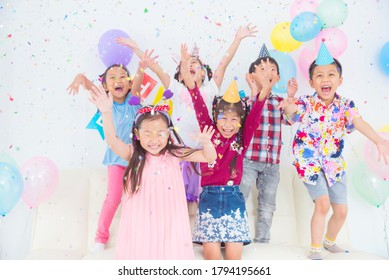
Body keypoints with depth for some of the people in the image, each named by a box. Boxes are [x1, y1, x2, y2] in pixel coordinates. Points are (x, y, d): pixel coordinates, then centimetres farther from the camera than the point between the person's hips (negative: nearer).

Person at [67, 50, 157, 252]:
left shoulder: (132, 99, -6)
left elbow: (137, 84, -26)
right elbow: (89, 85, -22)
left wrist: (141, 69, -47)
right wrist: (80, 77, -45)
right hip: (116, 156, -1)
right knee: (113, 197, -2)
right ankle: (101, 237, 16)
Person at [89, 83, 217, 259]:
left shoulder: (174, 154, -3)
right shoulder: (134, 155, -5)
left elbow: (209, 157, -3)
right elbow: (113, 141, -22)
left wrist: (206, 143, -25)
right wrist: (106, 112, -35)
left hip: (169, 221, 1)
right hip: (141, 222, 0)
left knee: (171, 253, 9)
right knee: (142, 253, 9)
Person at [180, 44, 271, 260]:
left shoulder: (242, 139, 3)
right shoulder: (209, 134, 2)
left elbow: (255, 115, -10)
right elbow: (200, 108, -10)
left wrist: (264, 89, -27)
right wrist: (188, 78, -22)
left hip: (233, 198, 1)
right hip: (209, 197, -1)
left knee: (234, 255, -1)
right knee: (212, 254, -5)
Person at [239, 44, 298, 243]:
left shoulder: (279, 101, 12)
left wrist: (290, 97, -7)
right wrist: (254, 92, -21)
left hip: (272, 163, 5)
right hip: (248, 159, -5)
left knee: (267, 208, 13)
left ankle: (262, 242, 27)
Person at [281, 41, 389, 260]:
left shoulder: (345, 106, -5)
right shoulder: (306, 103, -13)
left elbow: (360, 123, -21)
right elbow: (293, 112, -34)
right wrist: (289, 108, -59)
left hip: (335, 163, 4)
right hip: (309, 162, -4)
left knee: (342, 210, 9)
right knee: (323, 204, -15)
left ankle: (330, 242, 37)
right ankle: (315, 248, 5)